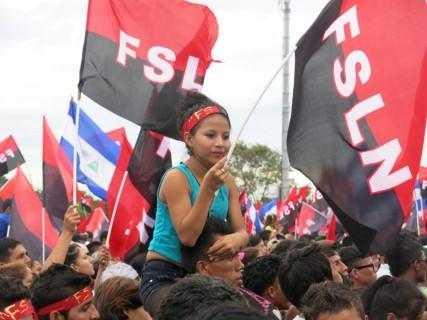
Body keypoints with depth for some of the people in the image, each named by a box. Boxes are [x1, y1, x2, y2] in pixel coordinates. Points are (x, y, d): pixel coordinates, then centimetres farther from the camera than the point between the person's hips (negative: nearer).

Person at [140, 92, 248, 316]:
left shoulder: (227, 181, 4)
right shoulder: (176, 178, -16)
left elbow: (241, 231, 1)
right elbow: (187, 236, -23)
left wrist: (237, 239, -23)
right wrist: (208, 188, -29)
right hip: (163, 277, -7)